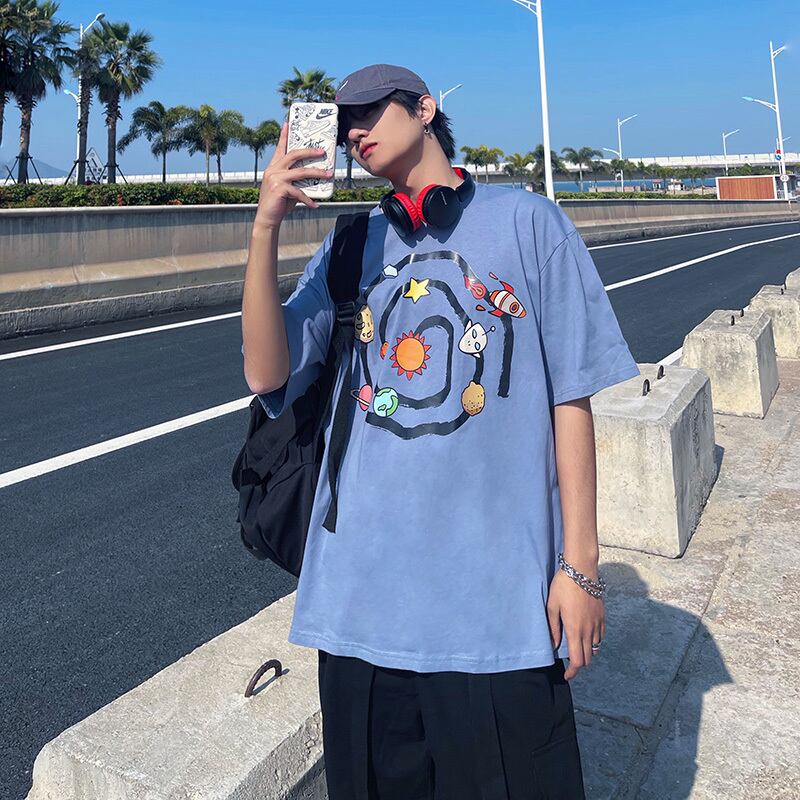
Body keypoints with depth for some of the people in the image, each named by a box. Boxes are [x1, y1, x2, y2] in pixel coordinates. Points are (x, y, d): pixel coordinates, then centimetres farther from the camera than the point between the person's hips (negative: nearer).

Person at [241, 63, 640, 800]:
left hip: (500, 594, -2)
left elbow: (570, 396, 0)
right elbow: (269, 375, 0)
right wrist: (266, 225, -9)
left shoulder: (527, 222, 2)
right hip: (363, 590, 3)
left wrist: (579, 564, -2)